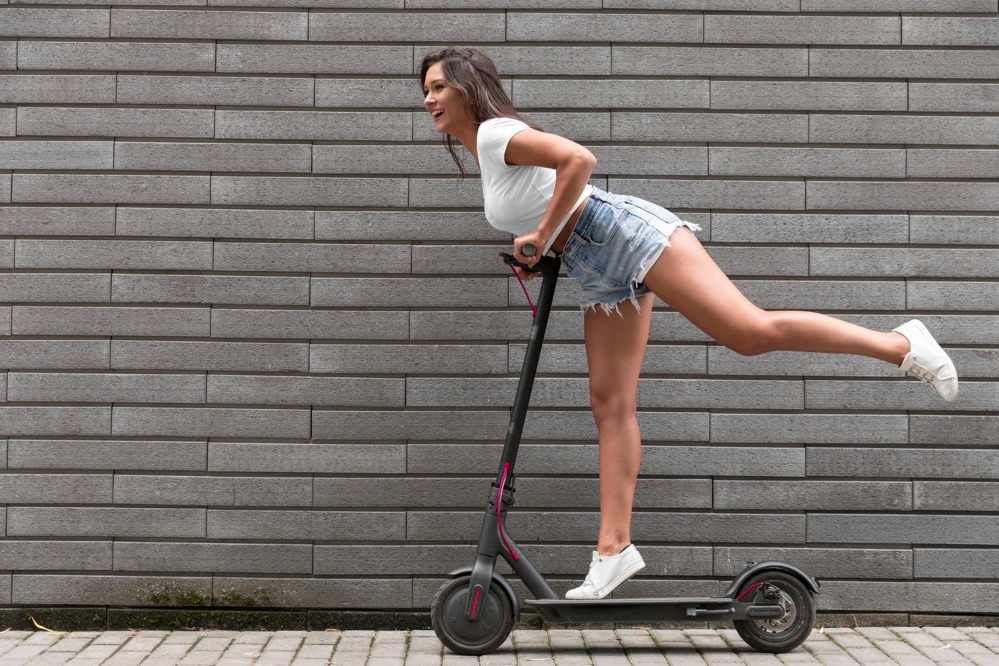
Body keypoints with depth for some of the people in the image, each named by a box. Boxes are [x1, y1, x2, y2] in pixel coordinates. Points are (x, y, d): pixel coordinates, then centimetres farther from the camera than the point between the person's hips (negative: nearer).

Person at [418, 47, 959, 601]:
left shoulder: (495, 131, -8)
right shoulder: (482, 157, 20)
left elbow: (579, 160, -24)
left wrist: (541, 234, -16)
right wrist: (535, 255, 15)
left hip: (624, 233, -10)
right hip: (601, 275, 10)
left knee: (751, 332, -17)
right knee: (610, 408, 3)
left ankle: (900, 344, -8)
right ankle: (613, 548, 4)